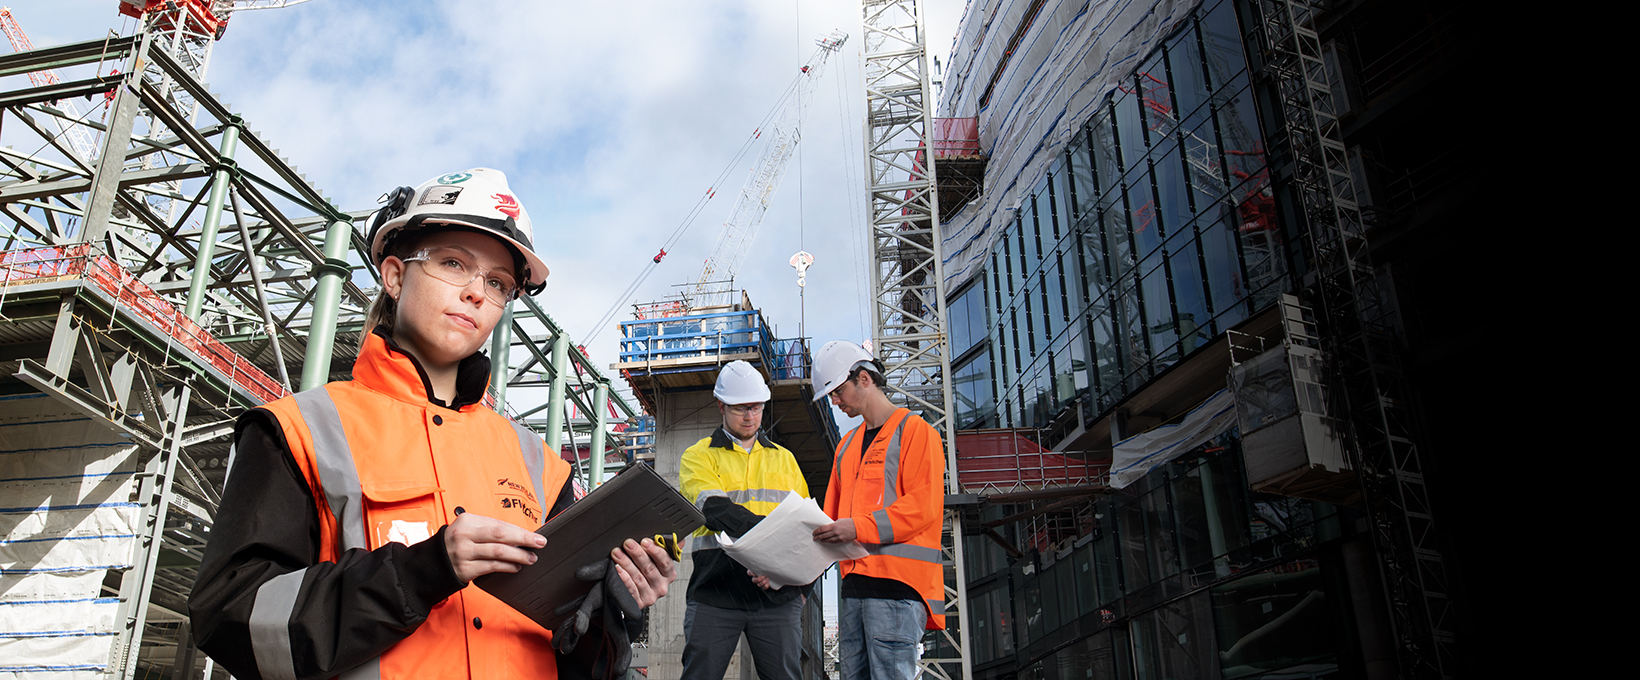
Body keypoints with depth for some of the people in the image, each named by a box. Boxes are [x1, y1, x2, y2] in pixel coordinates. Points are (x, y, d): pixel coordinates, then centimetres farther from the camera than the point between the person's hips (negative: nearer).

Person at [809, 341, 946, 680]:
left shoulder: (914, 430, -1)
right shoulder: (847, 445, 24)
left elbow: (923, 507, -11)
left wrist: (860, 527, -19)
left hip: (898, 579, -7)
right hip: (854, 579, 7)